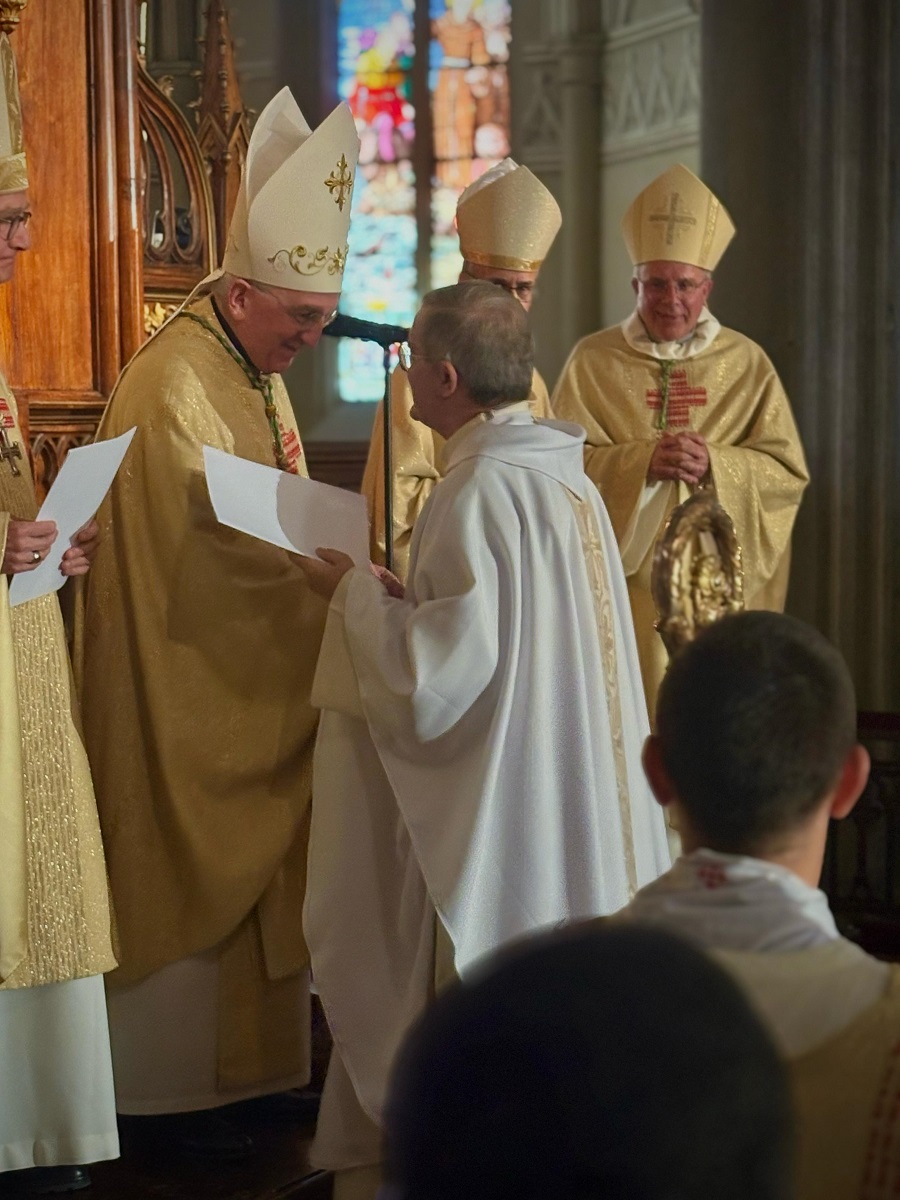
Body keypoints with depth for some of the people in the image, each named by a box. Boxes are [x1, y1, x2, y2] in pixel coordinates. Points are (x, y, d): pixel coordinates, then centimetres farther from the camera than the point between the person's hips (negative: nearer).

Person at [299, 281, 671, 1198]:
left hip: (505, 802, -9)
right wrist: (403, 598, 15)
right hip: (577, 777, 9)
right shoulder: (565, 473, 8)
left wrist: (355, 595, -8)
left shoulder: (479, 490, -19)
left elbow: (439, 672, -22)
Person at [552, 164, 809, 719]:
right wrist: (643, 460, -20)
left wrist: (714, 463, -16)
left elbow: (789, 471, 2)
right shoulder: (593, 360, 4)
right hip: (622, 583, -1)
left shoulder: (747, 364, 6)